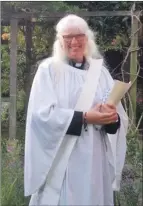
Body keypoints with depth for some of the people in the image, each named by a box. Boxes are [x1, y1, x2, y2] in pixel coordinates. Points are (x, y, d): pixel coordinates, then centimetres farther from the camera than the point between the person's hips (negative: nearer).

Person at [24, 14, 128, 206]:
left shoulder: (100, 71, 8)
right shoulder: (49, 69, -1)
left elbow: (122, 119, 5)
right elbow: (42, 113, -13)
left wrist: (113, 117, -18)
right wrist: (85, 117, -21)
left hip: (96, 160, 3)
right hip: (60, 160, -3)